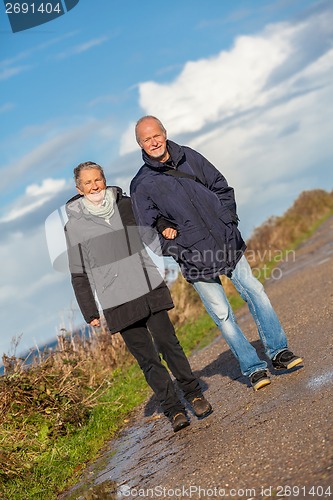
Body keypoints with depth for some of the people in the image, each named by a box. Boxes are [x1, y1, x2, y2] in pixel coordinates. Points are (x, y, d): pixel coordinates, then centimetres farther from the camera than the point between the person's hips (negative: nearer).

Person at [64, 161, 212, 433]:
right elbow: (78, 274, 4)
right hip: (117, 304, -1)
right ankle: (174, 410, 11)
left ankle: (194, 395, 18)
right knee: (147, 359, 1)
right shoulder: (74, 226, 0)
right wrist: (89, 312, 3)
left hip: (150, 290, 2)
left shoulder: (126, 206, 5)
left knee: (168, 343, 1)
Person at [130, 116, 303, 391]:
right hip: (194, 258, -3)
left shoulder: (189, 157, 6)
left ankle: (278, 351, 12)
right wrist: (179, 252, -10)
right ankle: (253, 368, 10)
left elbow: (222, 187, 14)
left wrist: (228, 218, 2)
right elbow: (147, 231, -2)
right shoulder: (142, 184, -3)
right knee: (222, 314, 0)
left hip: (227, 243, 3)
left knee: (254, 291, -1)